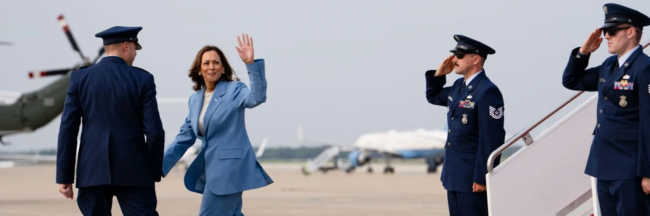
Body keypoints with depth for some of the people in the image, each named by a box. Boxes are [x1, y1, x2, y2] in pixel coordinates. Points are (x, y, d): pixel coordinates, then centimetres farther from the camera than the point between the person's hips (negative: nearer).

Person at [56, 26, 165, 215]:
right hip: (133, 172, -2)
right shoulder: (143, 79, -1)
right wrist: (153, 173, 6)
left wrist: (64, 177, 4)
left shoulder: (80, 78, 4)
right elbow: (154, 131, -5)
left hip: (92, 171, 2)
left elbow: (68, 129, 0)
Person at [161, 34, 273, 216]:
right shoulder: (195, 99, 13)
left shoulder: (234, 90, -6)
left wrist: (251, 63, -38)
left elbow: (257, 97, -27)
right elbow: (184, 137, 16)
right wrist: (159, 166, 9)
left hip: (230, 166, -7)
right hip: (212, 168, 7)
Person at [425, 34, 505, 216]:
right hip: (454, 175, 9)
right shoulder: (459, 86, 11)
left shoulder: (487, 92, -17)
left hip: (473, 178, -9)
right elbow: (433, 97, 29)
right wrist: (439, 73, 10)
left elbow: (492, 139, -21)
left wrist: (482, 178, -21)